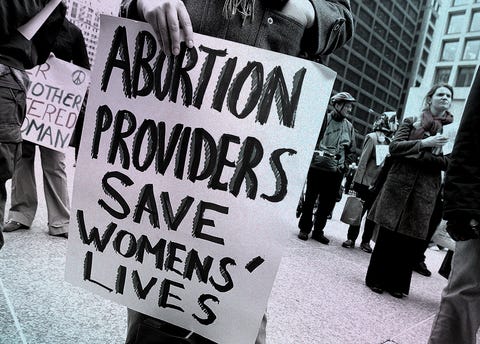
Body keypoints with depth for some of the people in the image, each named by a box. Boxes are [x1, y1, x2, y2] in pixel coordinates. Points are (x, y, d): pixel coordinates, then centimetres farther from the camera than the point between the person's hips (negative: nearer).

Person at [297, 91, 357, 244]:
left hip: (336, 172, 4)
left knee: (328, 203, 8)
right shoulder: (325, 119, -3)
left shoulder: (349, 127, 11)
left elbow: (352, 151, 16)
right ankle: (304, 228, 20)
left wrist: (345, 165, 4)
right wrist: (315, 155, -9)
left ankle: (318, 231, 22)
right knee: (310, 199, 6)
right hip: (317, 167, -4)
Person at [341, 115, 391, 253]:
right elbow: (363, 160, -8)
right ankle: (351, 238, 14)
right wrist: (358, 180, -13)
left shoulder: (389, 142, 9)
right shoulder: (372, 137, -4)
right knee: (359, 211, 3)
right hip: (365, 182, -4)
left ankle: (366, 241, 18)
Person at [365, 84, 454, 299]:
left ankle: (398, 283, 16)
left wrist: (419, 156, -12)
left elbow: (448, 162, 0)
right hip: (399, 185, -1)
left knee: (411, 238, 3)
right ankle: (377, 279, 13)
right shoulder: (411, 122, 10)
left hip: (425, 191, 1)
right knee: (388, 234, 1)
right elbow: (395, 147, -2)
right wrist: (424, 143, -13)